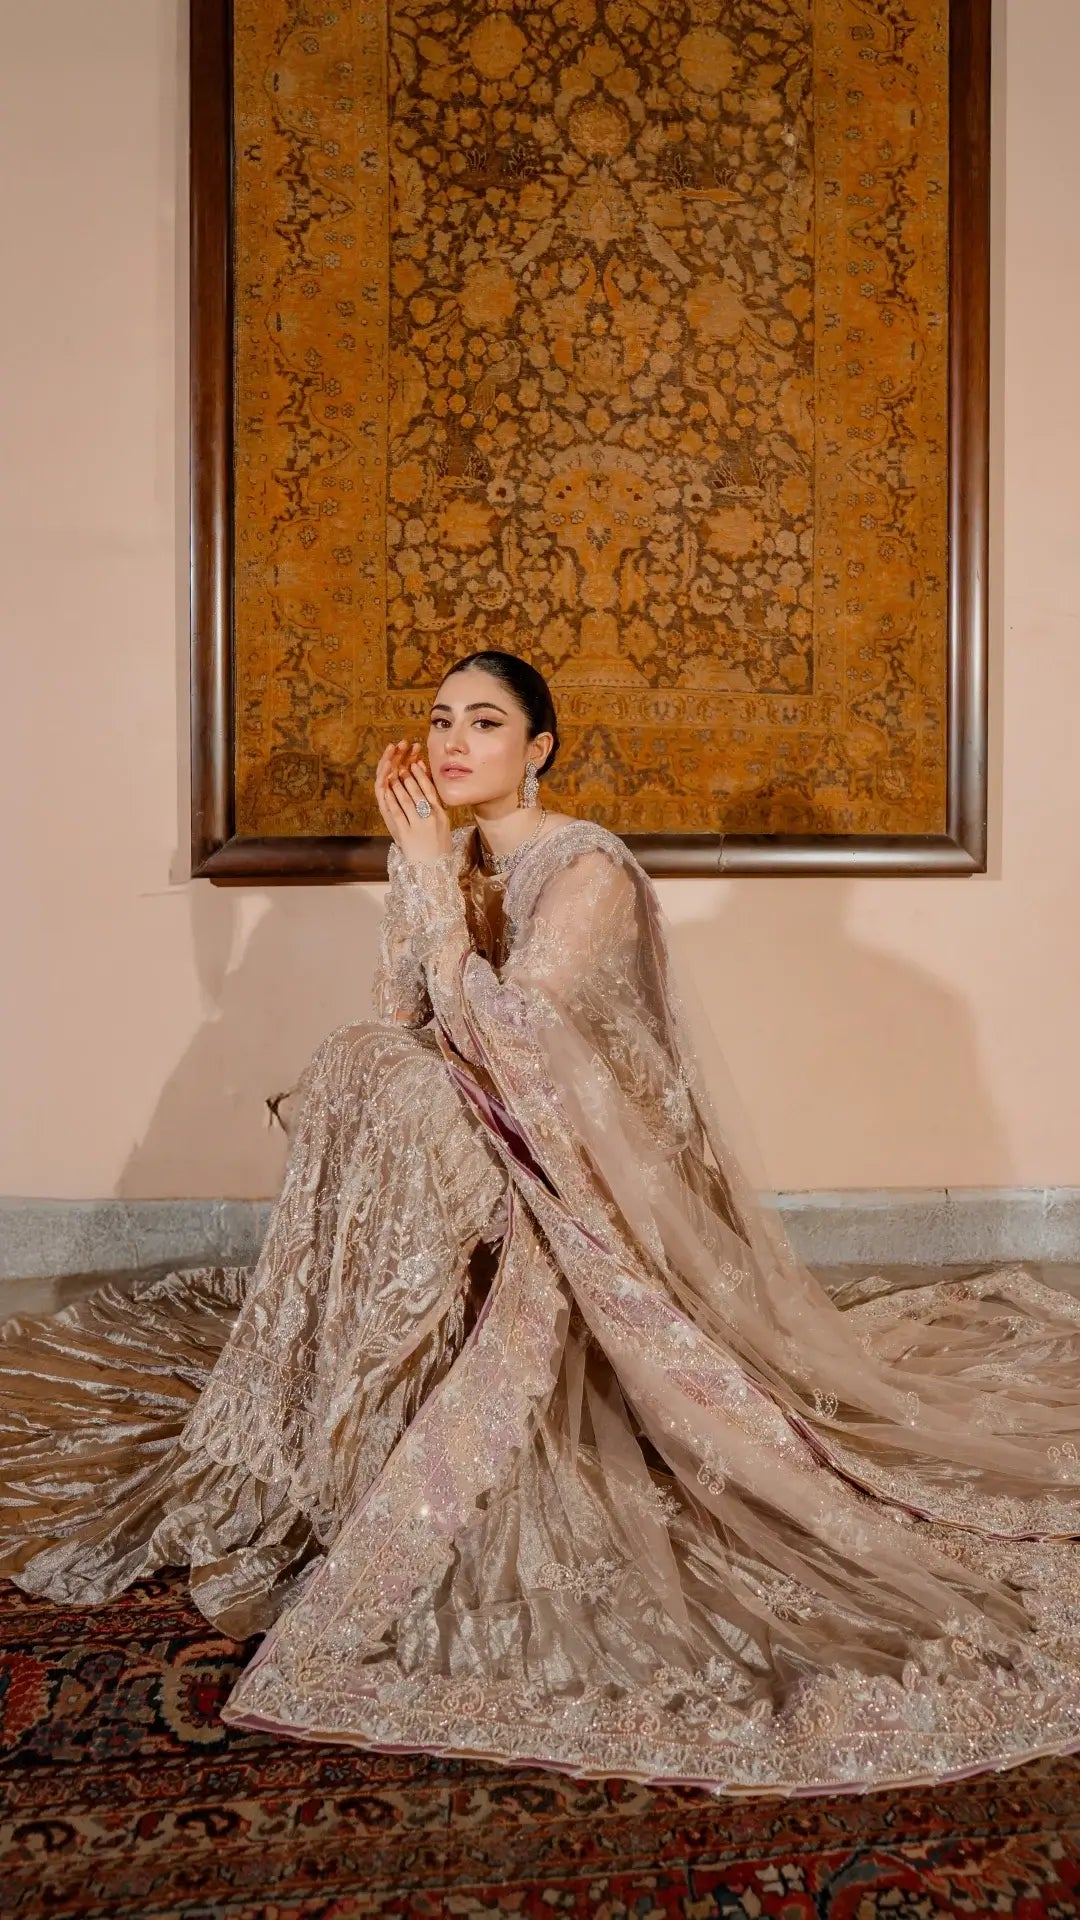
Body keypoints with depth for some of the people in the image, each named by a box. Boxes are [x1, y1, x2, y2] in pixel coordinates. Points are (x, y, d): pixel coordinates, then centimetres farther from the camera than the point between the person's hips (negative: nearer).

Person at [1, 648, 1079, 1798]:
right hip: (486, 1154, 7)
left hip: (591, 1167, -7)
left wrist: (436, 879, -22)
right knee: (352, 1074, -15)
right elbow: (400, 1021, -2)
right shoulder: (456, 858, 6)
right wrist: (413, 863, -8)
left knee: (393, 1105, -27)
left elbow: (496, 1041, -25)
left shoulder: (587, 871, -16)